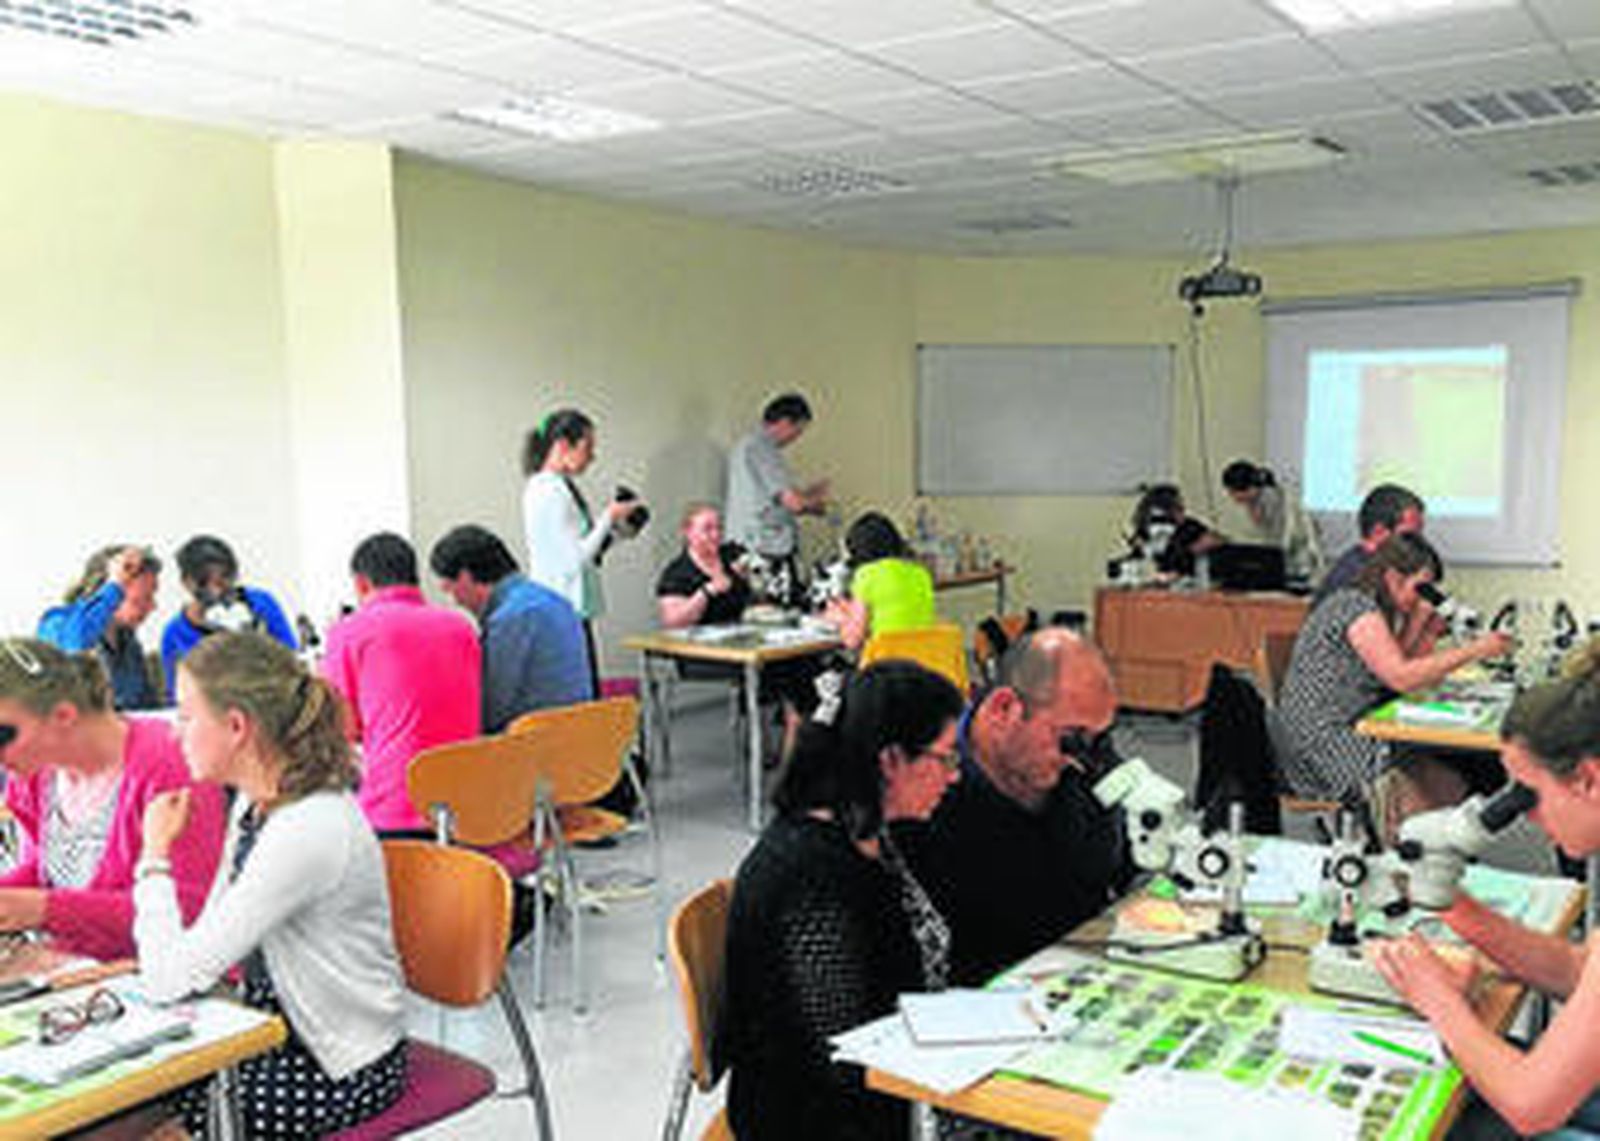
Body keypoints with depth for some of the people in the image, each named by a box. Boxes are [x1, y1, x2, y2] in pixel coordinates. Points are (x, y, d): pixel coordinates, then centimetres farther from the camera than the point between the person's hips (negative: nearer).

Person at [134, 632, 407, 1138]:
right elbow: (208, 942, 10)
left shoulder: (309, 831, -28)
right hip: (275, 1030, 8)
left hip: (342, 1067, -8)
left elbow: (172, 981, -25)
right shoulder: (255, 803, 1)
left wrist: (155, 856, -14)